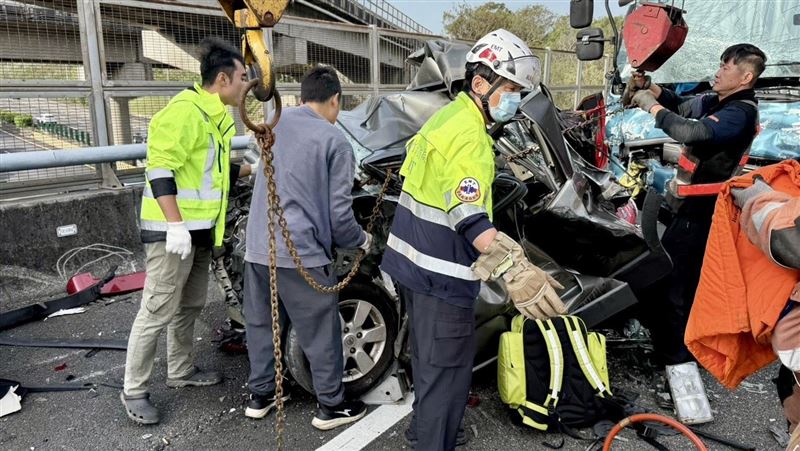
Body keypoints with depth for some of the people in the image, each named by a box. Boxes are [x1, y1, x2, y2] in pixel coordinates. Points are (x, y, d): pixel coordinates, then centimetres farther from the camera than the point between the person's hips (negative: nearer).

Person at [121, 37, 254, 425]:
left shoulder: (215, 117, 14)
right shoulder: (184, 111, -18)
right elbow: (160, 169, -23)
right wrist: (175, 224, -27)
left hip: (200, 230, 10)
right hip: (172, 231, -10)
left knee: (190, 306, 18)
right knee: (158, 312, -2)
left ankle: (180, 371, 34)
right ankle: (134, 391, 13)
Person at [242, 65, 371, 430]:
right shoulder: (335, 141, -8)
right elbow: (338, 214, -9)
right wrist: (361, 240, 8)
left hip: (258, 248, 6)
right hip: (301, 253, -6)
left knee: (261, 324, 19)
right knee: (321, 333, 8)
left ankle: (260, 396, 33)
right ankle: (331, 406, 21)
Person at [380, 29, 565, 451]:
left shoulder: (446, 116, 11)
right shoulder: (468, 134, -21)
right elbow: (468, 215, -34)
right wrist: (513, 267, -46)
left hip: (413, 260, 10)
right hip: (439, 273, -10)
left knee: (428, 356, 24)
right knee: (448, 367, 0)